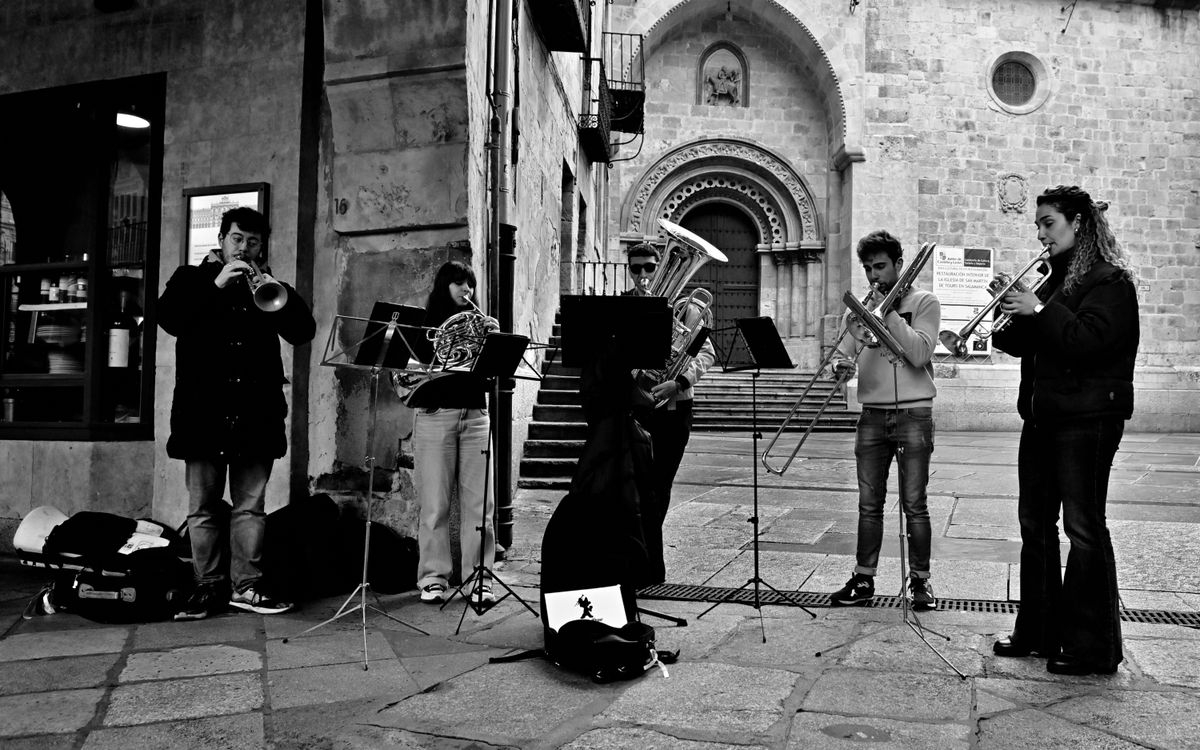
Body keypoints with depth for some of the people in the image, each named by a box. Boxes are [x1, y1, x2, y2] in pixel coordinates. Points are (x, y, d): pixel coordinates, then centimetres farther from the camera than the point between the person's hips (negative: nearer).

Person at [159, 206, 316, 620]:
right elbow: (169, 319, -7)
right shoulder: (191, 279, 13)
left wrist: (281, 293, -13)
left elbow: (303, 332, 3)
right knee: (204, 507, 3)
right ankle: (209, 586, 11)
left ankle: (246, 586, 9)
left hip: (256, 411, 1)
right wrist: (215, 285, -14)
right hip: (204, 408, -1)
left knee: (250, 506, 3)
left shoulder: (267, 285, 16)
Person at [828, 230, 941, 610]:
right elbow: (842, 354, 11)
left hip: (913, 414, -3)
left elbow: (919, 354, -12)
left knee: (914, 505, 0)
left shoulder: (924, 302, 2)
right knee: (869, 504, 6)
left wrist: (888, 312, -12)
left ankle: (920, 580, 11)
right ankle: (864, 579, 13)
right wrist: (840, 363, -13)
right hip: (872, 415, 4)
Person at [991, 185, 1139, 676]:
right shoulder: (1054, 281, 16)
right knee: (1035, 525, 12)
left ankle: (1093, 648, 7)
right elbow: (1025, 345, 15)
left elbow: (1086, 341, -22)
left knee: (1083, 529, -3)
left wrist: (1039, 310, -16)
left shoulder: (1109, 281, -7)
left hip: (1086, 419, -8)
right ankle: (1038, 631, 23)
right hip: (1041, 416, 8)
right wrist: (1011, 313, -2)